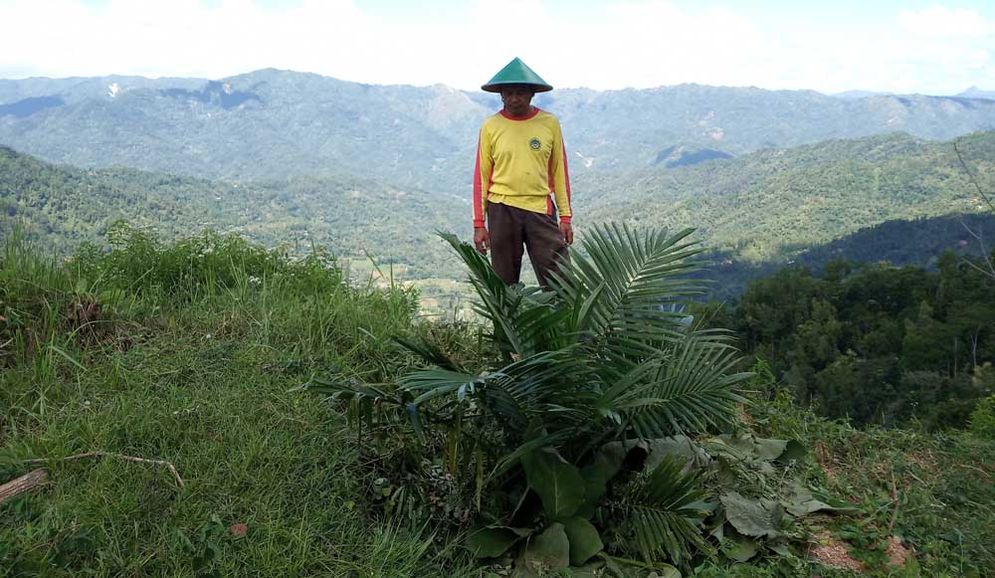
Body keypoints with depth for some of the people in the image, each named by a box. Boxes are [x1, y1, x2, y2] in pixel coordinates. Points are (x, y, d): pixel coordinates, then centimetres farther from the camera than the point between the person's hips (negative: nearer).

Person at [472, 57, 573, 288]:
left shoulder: (550, 123, 4)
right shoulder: (490, 126, 2)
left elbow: (559, 172, 8)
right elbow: (481, 176, 5)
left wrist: (565, 217, 5)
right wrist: (479, 223, 1)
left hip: (541, 209, 0)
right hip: (502, 210, 0)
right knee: (504, 283, 6)